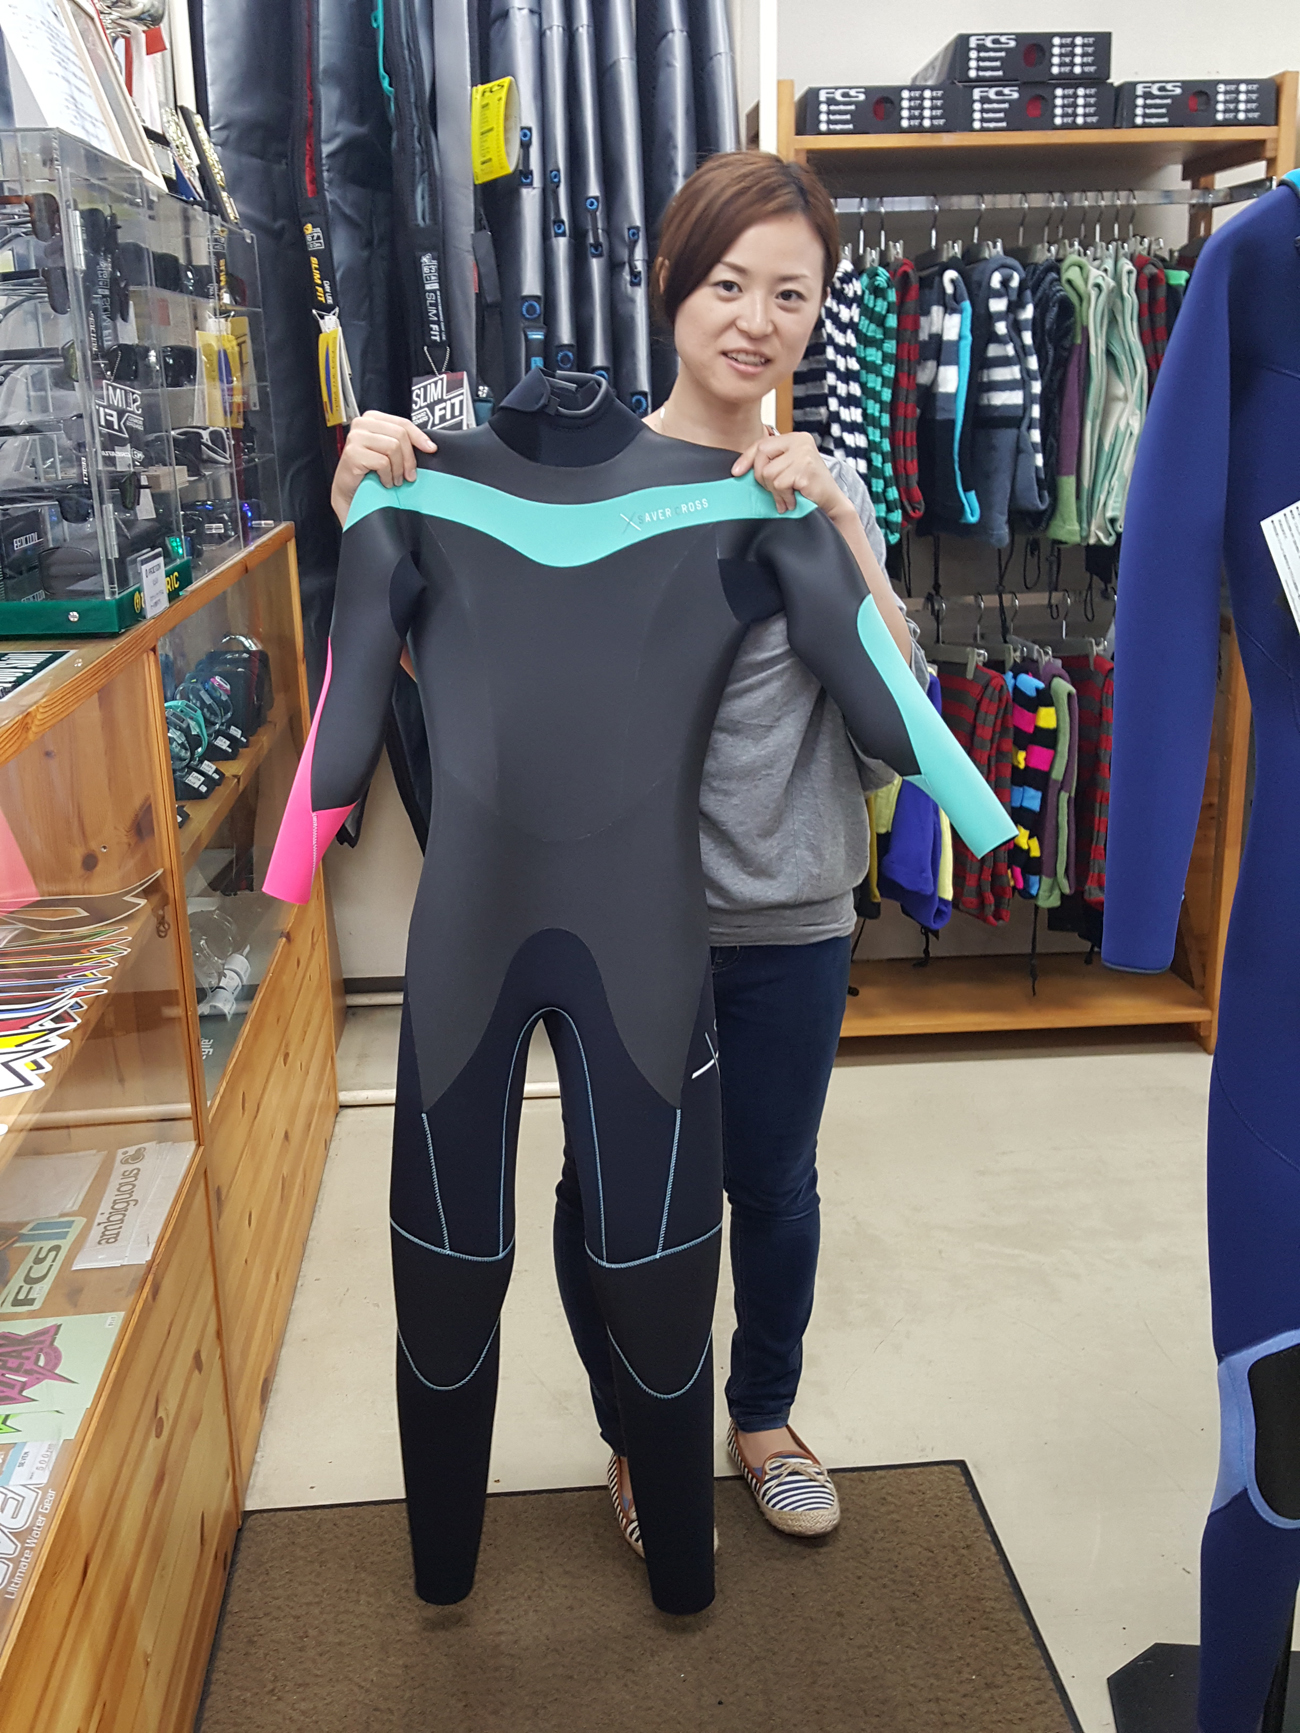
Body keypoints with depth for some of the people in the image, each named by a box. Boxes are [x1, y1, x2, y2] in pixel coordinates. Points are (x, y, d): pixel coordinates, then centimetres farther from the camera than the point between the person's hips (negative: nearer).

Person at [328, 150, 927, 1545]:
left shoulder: (827, 491, 1)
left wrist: (841, 530, -20)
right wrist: (366, 507, -17)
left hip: (787, 919, 2)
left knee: (771, 1185, 18)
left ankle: (762, 1417, 46)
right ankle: (633, 1436, 41)